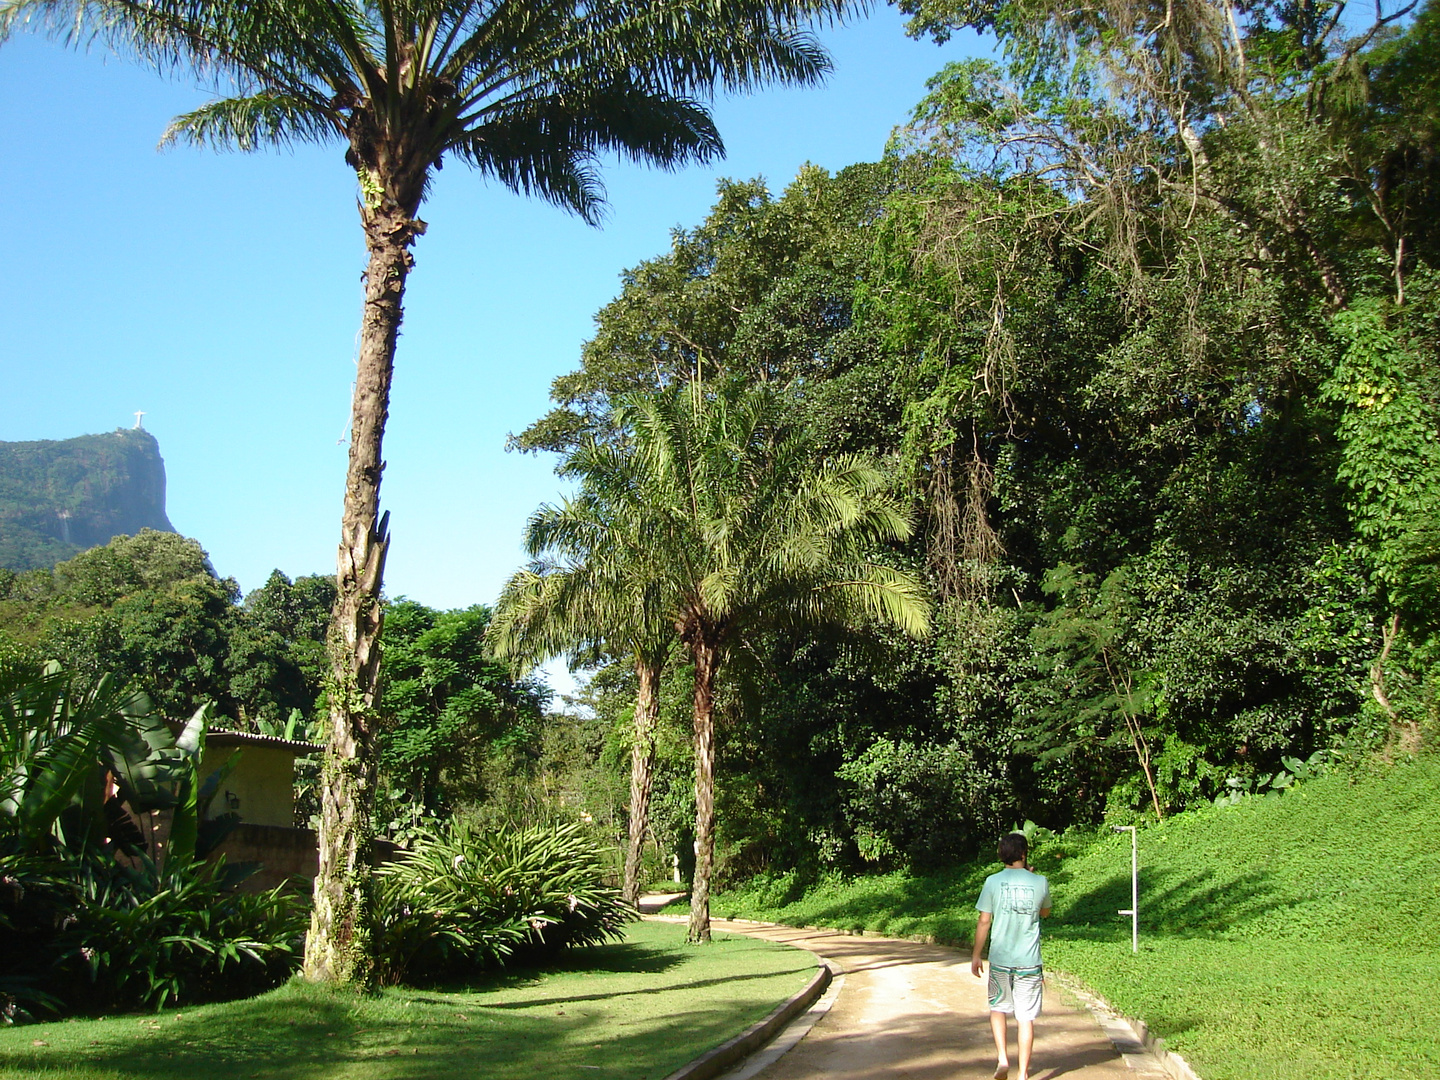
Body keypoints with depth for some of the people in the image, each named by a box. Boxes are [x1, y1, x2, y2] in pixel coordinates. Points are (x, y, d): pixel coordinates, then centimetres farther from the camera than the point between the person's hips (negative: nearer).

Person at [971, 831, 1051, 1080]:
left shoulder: (993, 882, -5)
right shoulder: (1040, 882, -2)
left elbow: (984, 921, -2)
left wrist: (975, 956, 8)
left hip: (1000, 959, 0)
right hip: (1029, 961, 0)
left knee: (998, 1008, 19)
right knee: (1026, 1017, 6)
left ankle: (1002, 1057, 4)